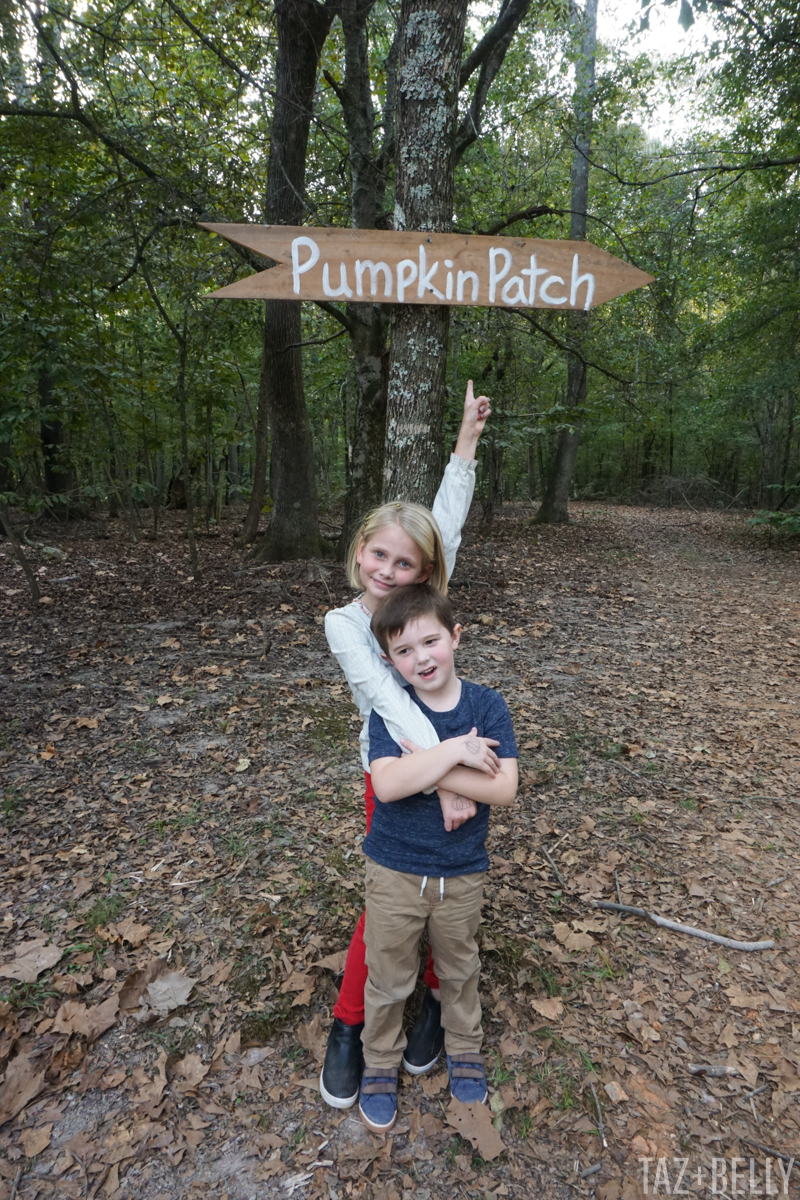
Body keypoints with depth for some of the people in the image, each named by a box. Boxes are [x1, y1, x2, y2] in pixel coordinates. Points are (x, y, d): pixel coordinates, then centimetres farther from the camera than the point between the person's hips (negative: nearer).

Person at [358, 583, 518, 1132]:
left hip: (462, 873, 1)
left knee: (459, 968, 26)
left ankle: (465, 1049, 53)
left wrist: (421, 771, -25)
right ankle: (381, 1063, 45)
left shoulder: (487, 706, -14)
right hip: (395, 871, -1)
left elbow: (504, 788, -22)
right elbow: (387, 785, -30)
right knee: (389, 977, 19)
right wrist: (453, 751, -32)